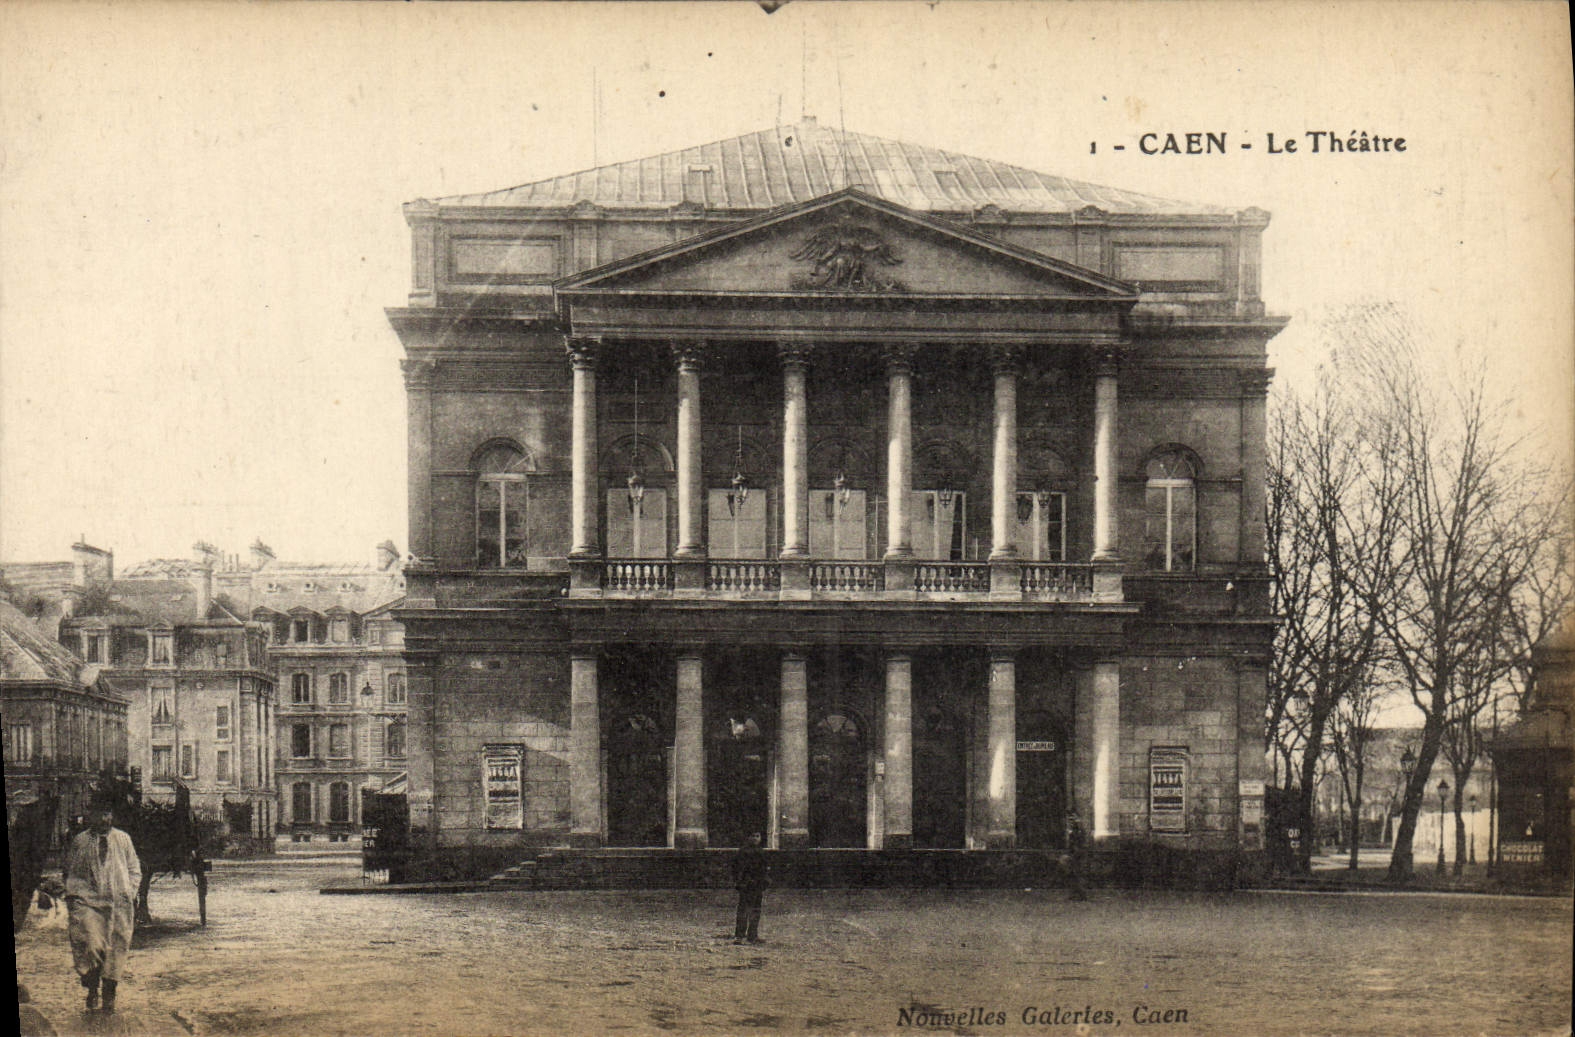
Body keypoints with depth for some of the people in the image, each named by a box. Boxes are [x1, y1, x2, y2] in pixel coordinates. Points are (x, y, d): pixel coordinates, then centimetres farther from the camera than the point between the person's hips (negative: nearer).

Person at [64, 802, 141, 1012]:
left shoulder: (123, 839, 11)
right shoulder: (80, 841, 10)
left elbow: (135, 871, 16)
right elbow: (72, 872, 16)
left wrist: (131, 896, 6)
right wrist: (72, 896, 5)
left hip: (119, 903, 1)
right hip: (88, 901, -1)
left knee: (116, 947, -1)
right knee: (91, 945, -14)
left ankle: (109, 993, 8)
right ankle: (92, 990, 3)